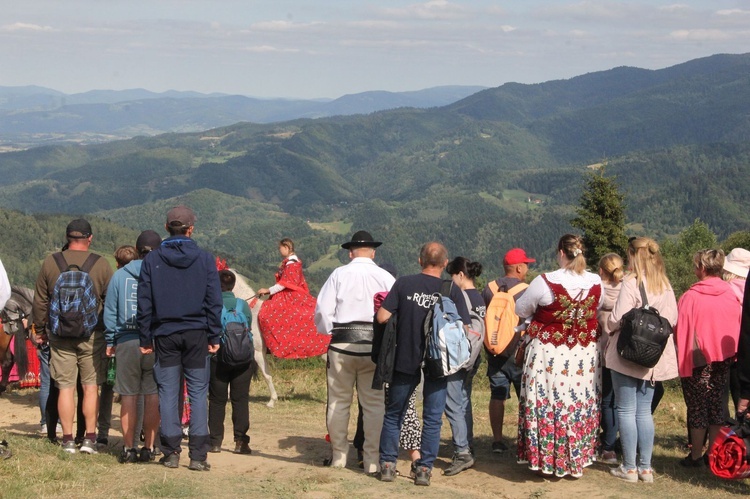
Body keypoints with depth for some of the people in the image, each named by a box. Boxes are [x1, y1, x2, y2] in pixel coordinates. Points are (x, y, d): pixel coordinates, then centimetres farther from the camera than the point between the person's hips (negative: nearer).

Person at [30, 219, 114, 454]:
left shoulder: (50, 263, 0)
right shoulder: (101, 265, -4)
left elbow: (40, 301, 5)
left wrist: (39, 329, 17)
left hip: (60, 335, 1)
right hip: (92, 336, -1)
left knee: (65, 387, 5)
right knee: (91, 386, 6)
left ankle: (68, 440, 5)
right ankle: (90, 438, 3)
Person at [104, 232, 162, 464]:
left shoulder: (120, 275, 4)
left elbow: (110, 311, 6)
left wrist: (110, 341, 12)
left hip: (126, 342, 1)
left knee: (128, 396, 7)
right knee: (153, 396, 5)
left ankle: (128, 448, 9)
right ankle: (148, 448, 6)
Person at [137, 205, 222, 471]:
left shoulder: (152, 260, 1)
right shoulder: (204, 259, 0)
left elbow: (144, 303, 2)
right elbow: (214, 301, -1)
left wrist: (145, 339, 7)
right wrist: (214, 336, 4)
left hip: (165, 334, 1)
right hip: (196, 333, -1)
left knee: (168, 392, 6)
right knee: (198, 392, 2)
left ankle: (171, 452, 6)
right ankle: (198, 455, -2)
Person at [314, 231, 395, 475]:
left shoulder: (339, 274, 1)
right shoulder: (385, 277, 1)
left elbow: (323, 310, -2)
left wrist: (330, 332, 14)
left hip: (342, 344, 0)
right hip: (374, 344, 0)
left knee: (339, 401, 11)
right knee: (374, 404, 4)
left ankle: (338, 455, 18)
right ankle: (372, 459, 3)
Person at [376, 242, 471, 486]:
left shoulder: (403, 283, -6)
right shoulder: (452, 291, -6)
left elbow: (382, 317, -9)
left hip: (405, 360, 1)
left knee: (394, 414, 14)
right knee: (432, 418, 9)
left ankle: (387, 464, 17)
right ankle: (424, 469, 9)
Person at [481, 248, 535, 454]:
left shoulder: (489, 288, 4)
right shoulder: (525, 291, -10)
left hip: (494, 350, 4)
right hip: (518, 352, -4)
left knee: (497, 396, 8)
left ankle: (497, 440, 9)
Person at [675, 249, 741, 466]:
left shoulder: (691, 297, -15)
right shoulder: (731, 295, -2)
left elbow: (680, 330, -12)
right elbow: (738, 326, 5)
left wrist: (680, 356, -2)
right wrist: (730, 353, 14)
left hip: (698, 358, -4)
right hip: (723, 358, 4)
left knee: (697, 407, 4)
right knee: (716, 404, 12)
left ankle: (696, 456, 10)